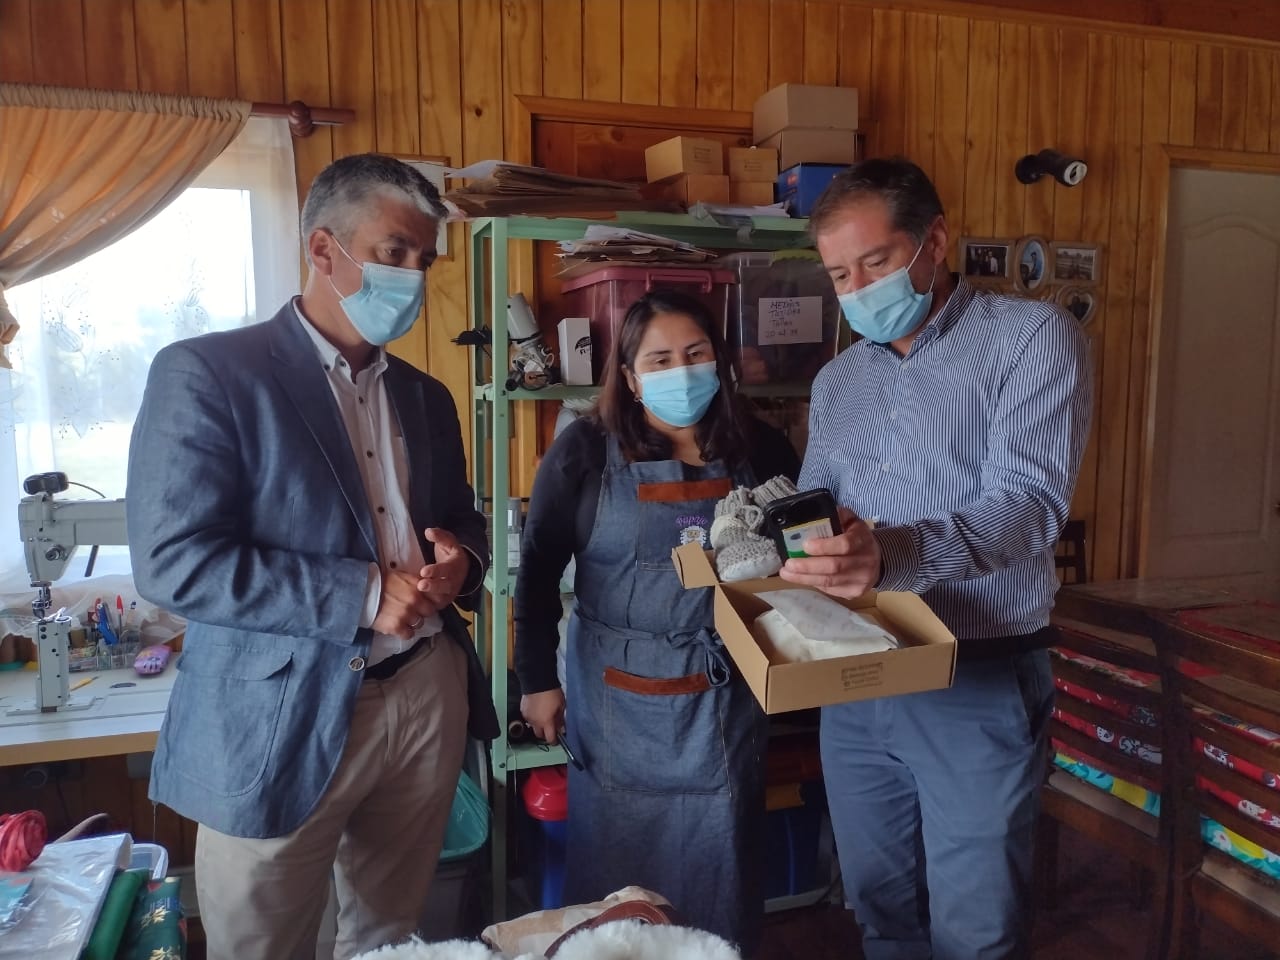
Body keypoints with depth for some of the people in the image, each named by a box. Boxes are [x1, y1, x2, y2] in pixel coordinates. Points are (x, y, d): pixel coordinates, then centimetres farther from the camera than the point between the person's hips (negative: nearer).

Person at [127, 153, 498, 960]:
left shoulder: (426, 396, 12)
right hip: (284, 720, -5)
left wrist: (460, 558, -6)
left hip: (428, 697, 6)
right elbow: (172, 558, -17)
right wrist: (365, 595, -20)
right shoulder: (207, 373, -10)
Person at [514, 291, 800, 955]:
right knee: (614, 866, 14)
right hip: (617, 701, -1)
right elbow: (538, 570, -3)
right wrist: (536, 680, -2)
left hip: (724, 701, 2)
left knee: (719, 867, 15)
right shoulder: (585, 451, -7)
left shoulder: (759, 450, -1)